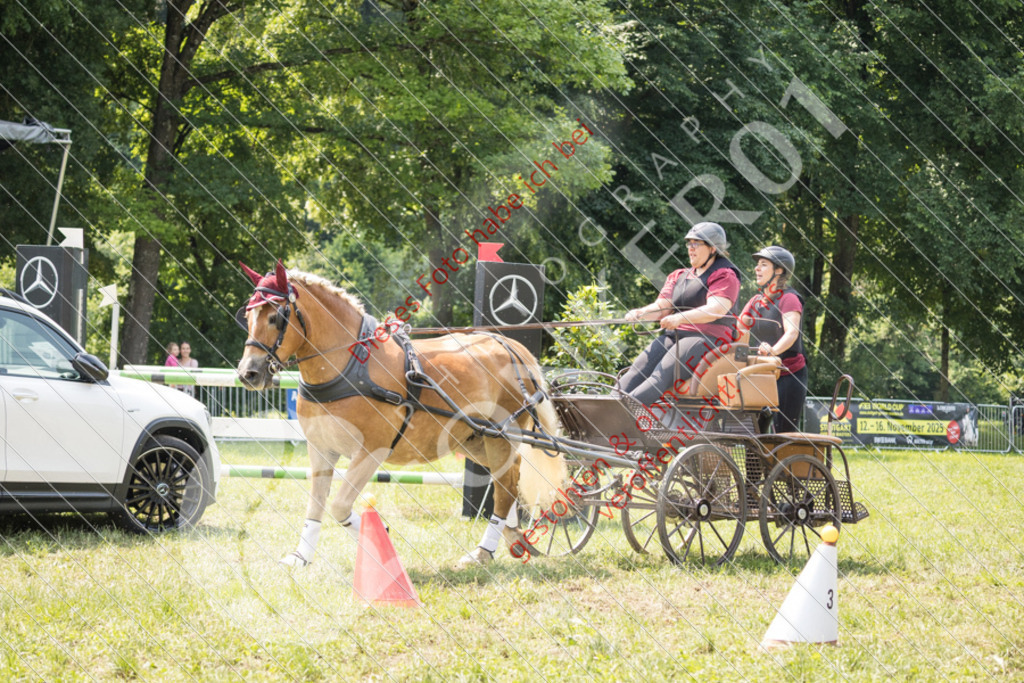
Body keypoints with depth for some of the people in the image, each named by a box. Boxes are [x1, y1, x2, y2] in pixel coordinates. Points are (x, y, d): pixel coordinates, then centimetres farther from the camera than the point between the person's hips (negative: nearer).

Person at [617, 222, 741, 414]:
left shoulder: (725, 275, 1)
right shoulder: (678, 277, 25)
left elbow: (716, 310, -16)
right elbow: (661, 307, 15)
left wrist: (680, 318, -31)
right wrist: (640, 313, -9)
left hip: (707, 337, -7)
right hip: (673, 336, 7)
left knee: (664, 373, -30)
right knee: (638, 368, -20)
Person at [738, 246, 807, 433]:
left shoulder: (788, 298, -8)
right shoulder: (756, 301, 15)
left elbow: (792, 332, -24)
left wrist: (774, 350, -44)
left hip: (789, 374, -7)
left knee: (785, 432, -11)